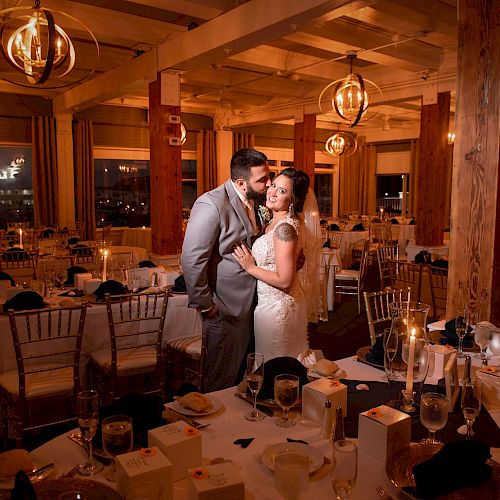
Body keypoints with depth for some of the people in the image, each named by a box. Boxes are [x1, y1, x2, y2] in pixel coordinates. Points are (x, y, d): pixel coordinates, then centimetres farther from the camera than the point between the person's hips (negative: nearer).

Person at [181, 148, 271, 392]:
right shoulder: (212, 205, -21)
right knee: (222, 378, 8)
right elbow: (191, 260, -22)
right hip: (224, 310, -8)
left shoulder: (255, 202, 5)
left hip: (248, 305, 8)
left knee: (241, 372, 21)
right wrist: (204, 305, -17)